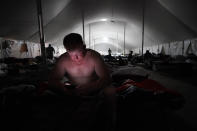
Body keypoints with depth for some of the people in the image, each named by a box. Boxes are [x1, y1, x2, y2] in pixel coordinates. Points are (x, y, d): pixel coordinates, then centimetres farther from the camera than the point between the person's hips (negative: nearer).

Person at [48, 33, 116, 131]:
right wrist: (65, 88, -38)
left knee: (110, 90, -31)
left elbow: (106, 79, -27)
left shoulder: (94, 56, -22)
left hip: (94, 90, -2)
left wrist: (88, 87, -44)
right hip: (74, 92, 3)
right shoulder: (63, 60, -16)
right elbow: (52, 80, -15)